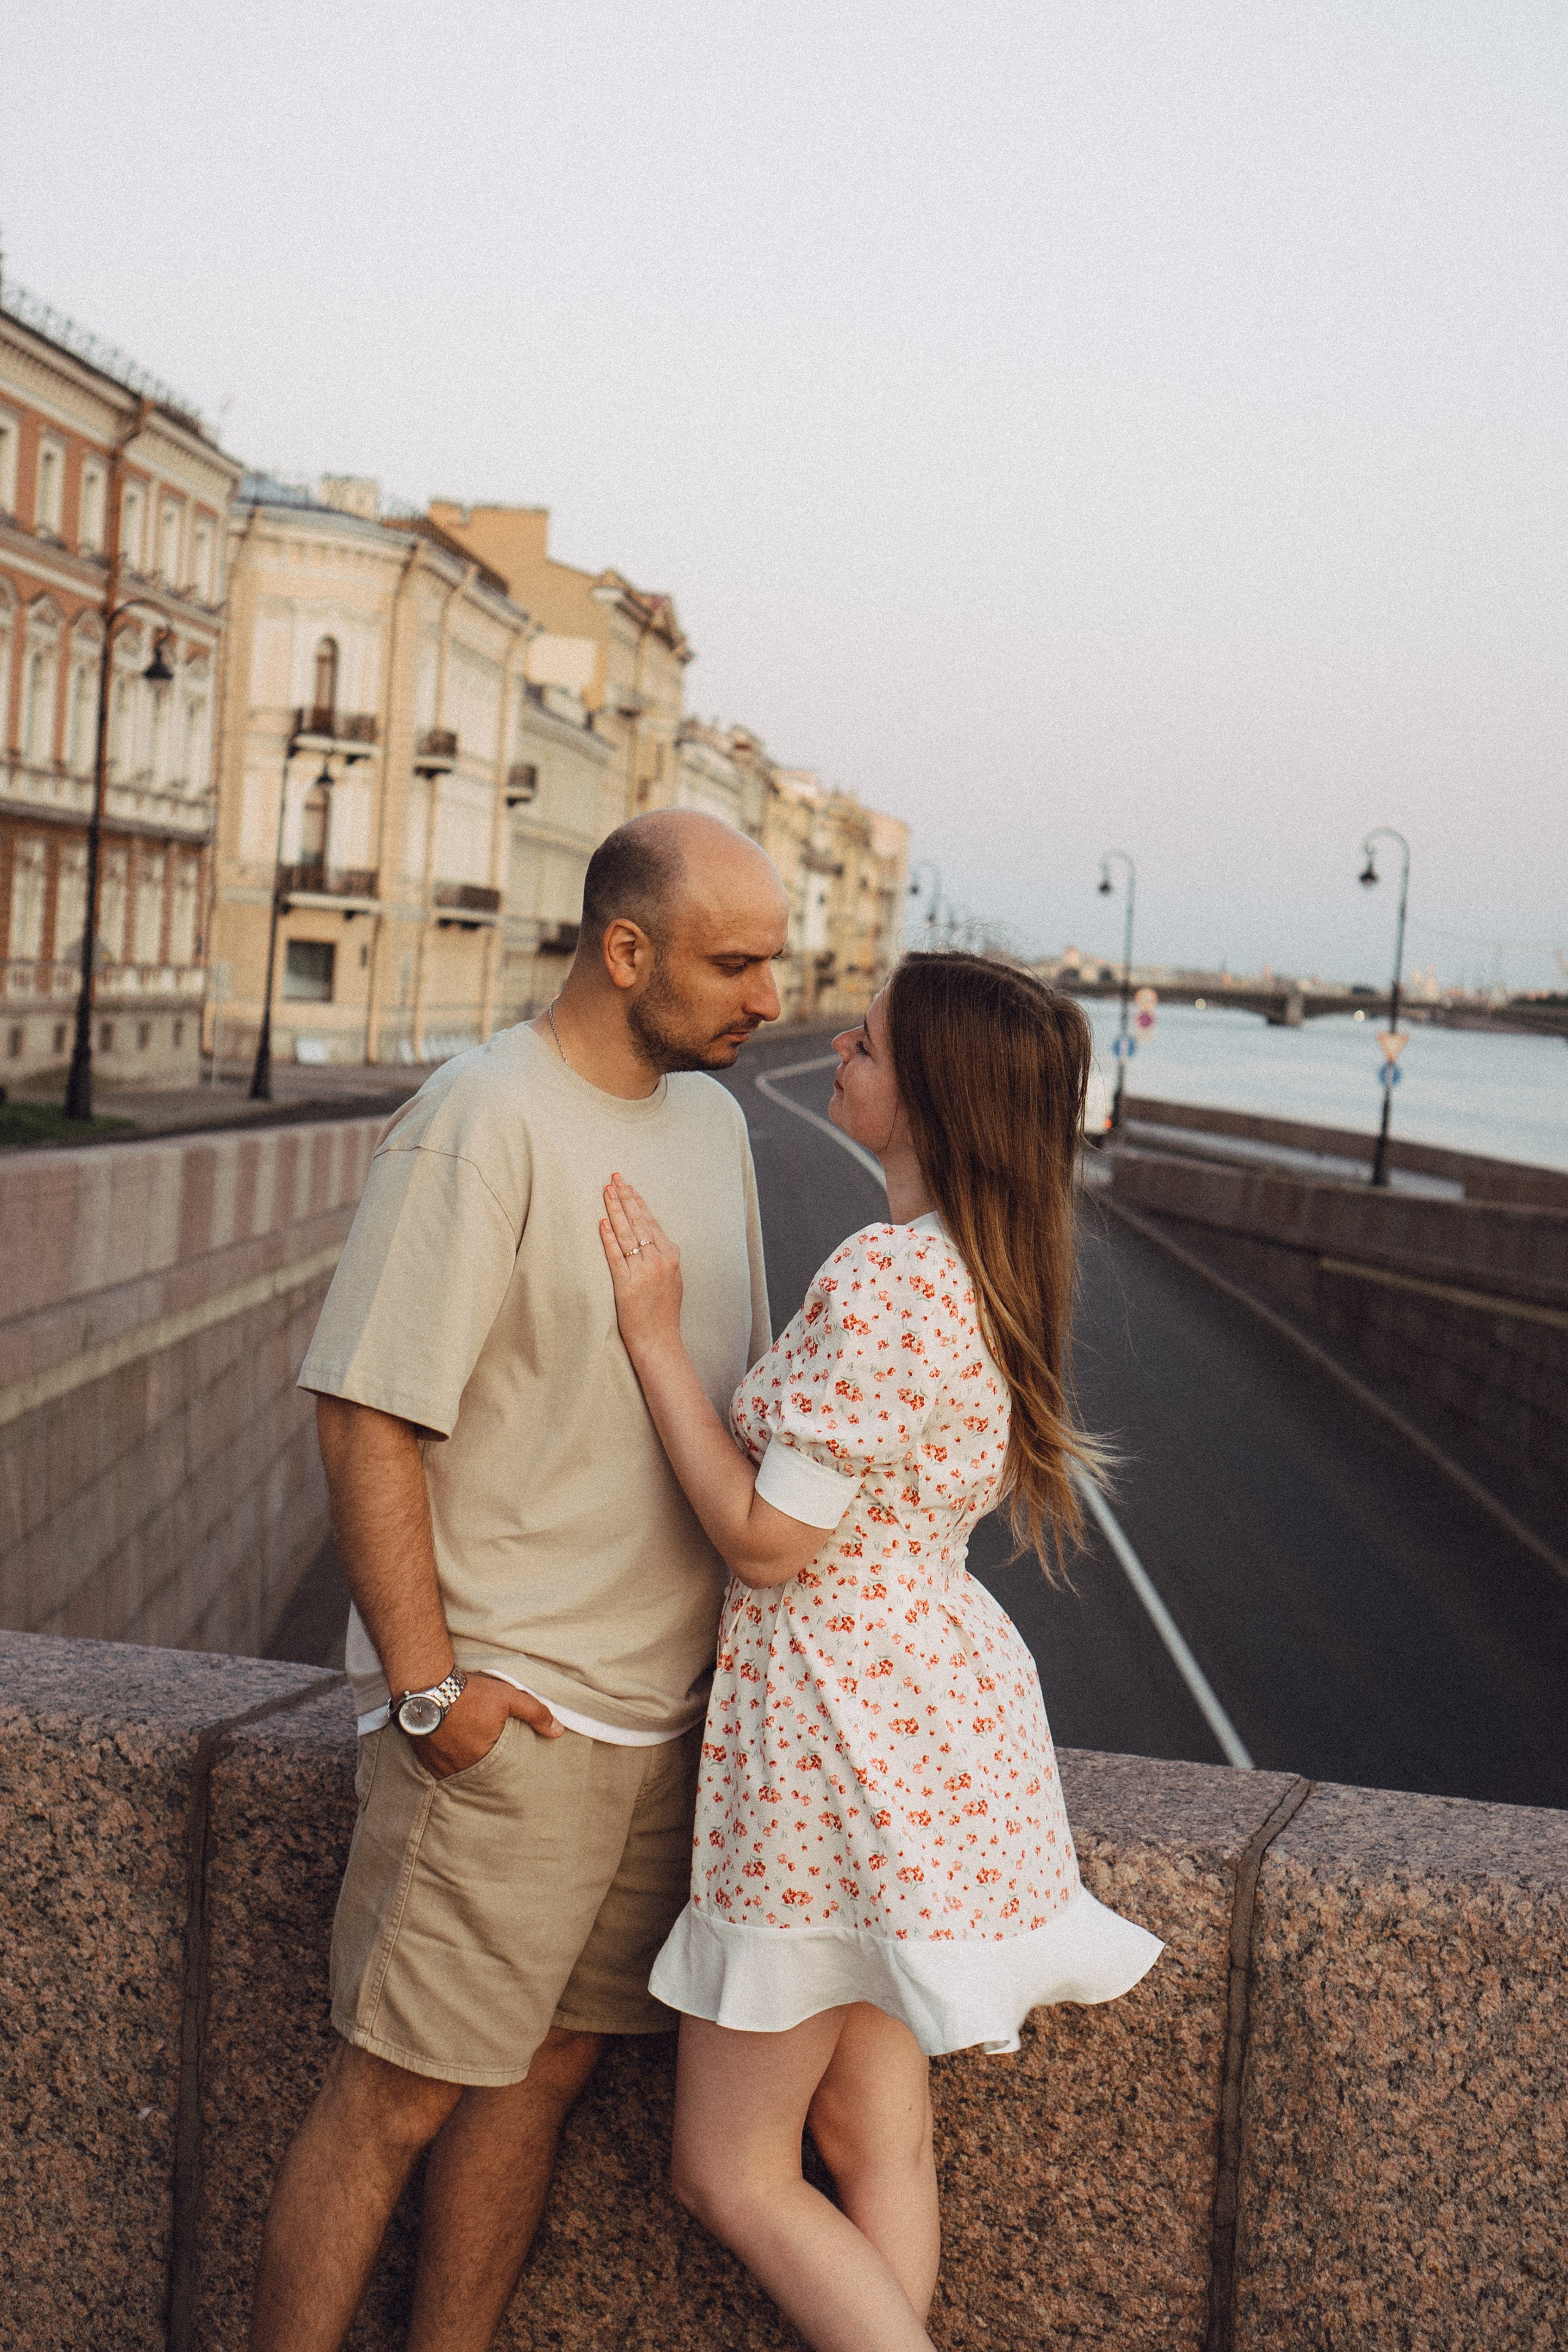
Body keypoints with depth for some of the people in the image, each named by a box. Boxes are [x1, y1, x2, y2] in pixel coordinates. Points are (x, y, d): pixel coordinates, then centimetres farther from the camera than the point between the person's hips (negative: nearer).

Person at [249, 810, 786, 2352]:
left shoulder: (711, 1117, 11)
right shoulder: (484, 1117, -14)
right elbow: (366, 1413, -16)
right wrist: (426, 1684, -17)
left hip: (666, 1704, 8)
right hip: (507, 1709, -7)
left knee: (546, 2067, 14)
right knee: (398, 2092, -1)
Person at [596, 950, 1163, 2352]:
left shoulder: (884, 1279, -23)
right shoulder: (990, 1270, 8)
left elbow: (765, 1540, -20)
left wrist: (655, 1337, -14)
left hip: (841, 1719, -10)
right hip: (938, 1697, 10)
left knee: (729, 2172, 4)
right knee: (876, 2140, 16)